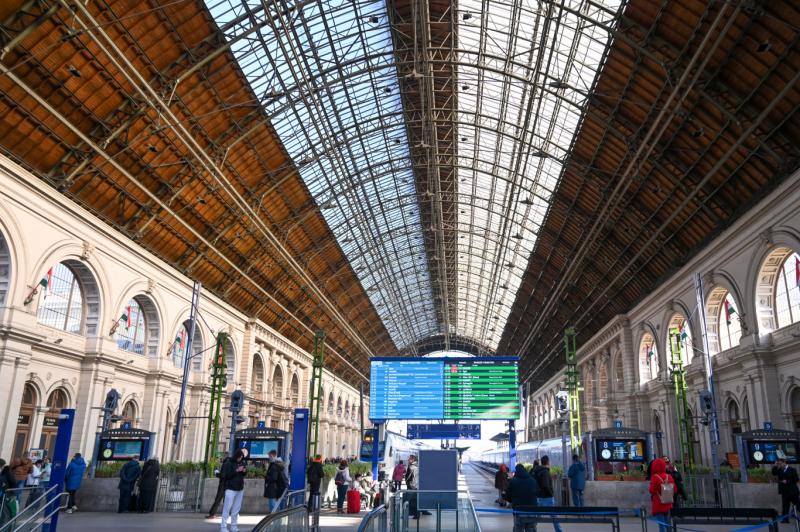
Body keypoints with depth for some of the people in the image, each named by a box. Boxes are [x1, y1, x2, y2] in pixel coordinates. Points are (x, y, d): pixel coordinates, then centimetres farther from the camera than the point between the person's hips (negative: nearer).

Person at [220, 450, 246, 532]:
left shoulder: (241, 463, 10)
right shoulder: (228, 463, -8)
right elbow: (225, 475, -17)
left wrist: (244, 471, -2)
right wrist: (236, 470, -23)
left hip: (240, 489, 6)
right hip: (231, 488, -6)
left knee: (236, 508, 9)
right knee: (227, 507, -5)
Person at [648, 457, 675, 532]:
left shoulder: (655, 477, -17)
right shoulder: (669, 477, 0)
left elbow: (652, 491, -17)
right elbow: (674, 490, 5)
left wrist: (649, 489, 3)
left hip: (658, 504, -5)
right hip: (667, 504, 6)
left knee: (661, 523, -2)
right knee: (667, 523, 17)